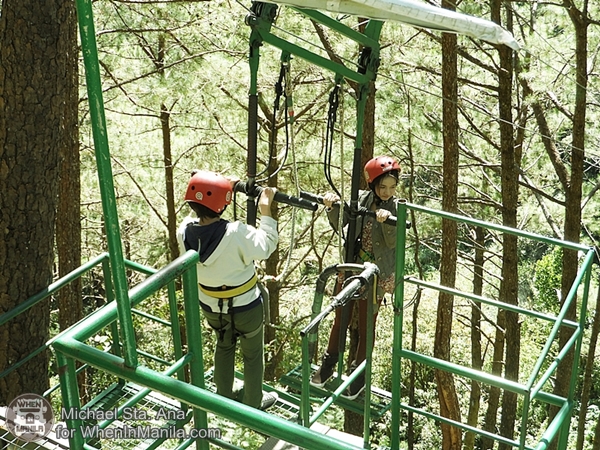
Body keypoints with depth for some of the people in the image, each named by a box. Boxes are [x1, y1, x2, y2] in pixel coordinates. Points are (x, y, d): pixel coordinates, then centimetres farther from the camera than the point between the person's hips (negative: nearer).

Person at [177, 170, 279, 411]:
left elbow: (200, 218, 3)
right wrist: (265, 209, -15)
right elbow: (266, 246, -19)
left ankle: (224, 397, 48)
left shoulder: (184, 232, -21)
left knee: (224, 346, 31)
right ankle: (253, 403, 40)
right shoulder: (237, 234, -36)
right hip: (245, 307, -5)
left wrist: (223, 190, 3)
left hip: (210, 306, 5)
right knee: (253, 354, 21)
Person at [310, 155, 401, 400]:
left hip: (375, 276, -3)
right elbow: (339, 225, -3)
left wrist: (386, 221, -38)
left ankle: (359, 376, 24)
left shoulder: (397, 208, -11)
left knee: (365, 326, 8)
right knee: (340, 319, 16)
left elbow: (393, 242, -21)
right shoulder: (360, 199, -5)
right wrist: (333, 207, -21)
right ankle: (328, 364, 34)